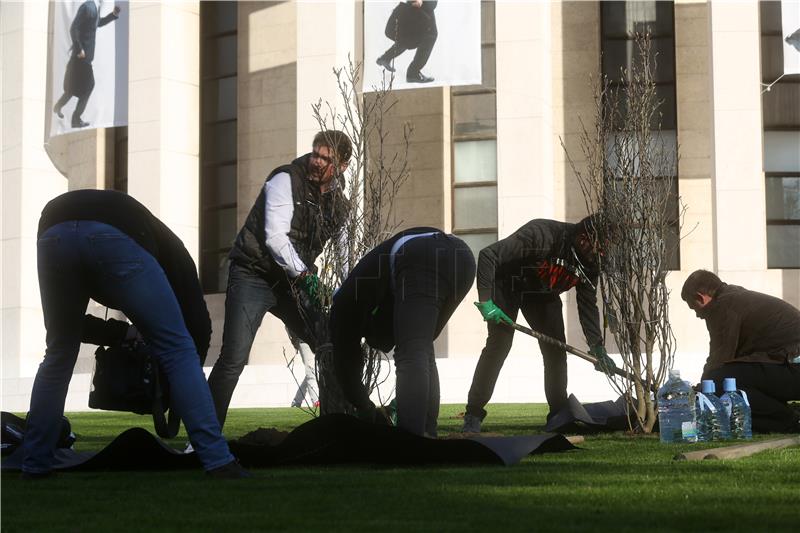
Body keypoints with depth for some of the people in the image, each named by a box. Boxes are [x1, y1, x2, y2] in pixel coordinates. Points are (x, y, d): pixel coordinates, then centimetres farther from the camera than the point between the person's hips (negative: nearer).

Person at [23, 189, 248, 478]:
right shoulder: (168, 247, 37)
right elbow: (198, 323, 25)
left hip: (53, 234, 4)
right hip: (114, 237, -4)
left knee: (59, 354, 26)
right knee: (178, 349, 10)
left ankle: (34, 465, 28)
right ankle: (219, 463, 6)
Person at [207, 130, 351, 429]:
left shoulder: (339, 205, 9)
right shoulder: (286, 180, -11)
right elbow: (275, 237, -20)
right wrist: (303, 274, -26)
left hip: (293, 281, 7)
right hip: (253, 276, -6)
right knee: (233, 359, -16)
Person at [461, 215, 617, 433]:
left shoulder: (589, 263, -16)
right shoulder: (540, 235, -37)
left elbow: (588, 305, -8)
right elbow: (487, 256, -35)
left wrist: (597, 348, -16)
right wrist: (485, 301, -36)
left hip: (542, 293, 6)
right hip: (507, 286, -6)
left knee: (555, 349, -3)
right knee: (498, 345, -14)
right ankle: (473, 414, -8)